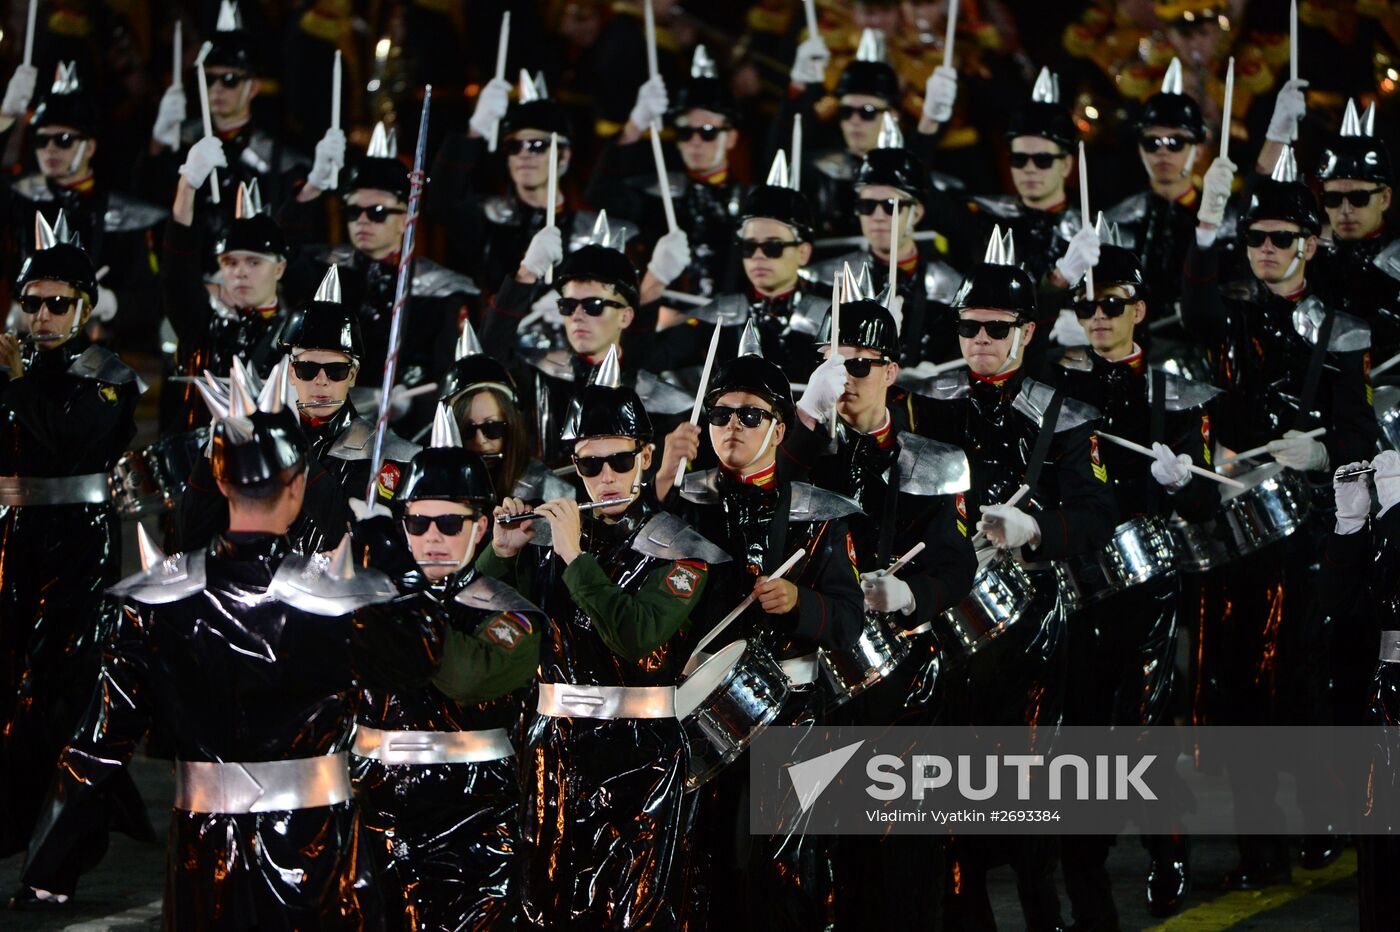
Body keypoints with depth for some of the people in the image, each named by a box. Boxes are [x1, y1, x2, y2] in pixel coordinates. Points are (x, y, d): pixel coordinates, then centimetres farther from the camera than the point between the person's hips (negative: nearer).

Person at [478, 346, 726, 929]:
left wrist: (576, 557, -19)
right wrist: (501, 552, -5)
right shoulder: (551, 538, 9)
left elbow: (637, 638, -20)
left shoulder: (681, 551, -4)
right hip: (556, 746, 4)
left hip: (641, 754, -4)